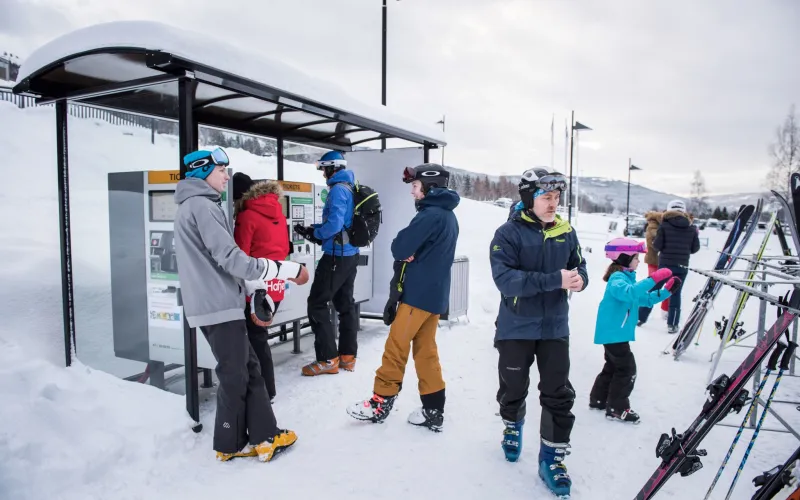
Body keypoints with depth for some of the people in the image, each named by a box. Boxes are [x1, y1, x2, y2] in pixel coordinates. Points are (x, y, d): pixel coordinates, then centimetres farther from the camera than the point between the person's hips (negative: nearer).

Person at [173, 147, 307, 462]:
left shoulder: (194, 206, 20)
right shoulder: (201, 205, -12)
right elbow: (229, 258, -20)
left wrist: (261, 284, 18)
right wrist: (288, 269, -18)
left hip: (213, 304, 10)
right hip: (219, 306, -10)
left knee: (248, 369, 12)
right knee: (235, 376, 2)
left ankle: (263, 437, 18)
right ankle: (231, 445, 18)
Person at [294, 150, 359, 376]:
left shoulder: (338, 190, -15)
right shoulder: (351, 189, 14)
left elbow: (334, 224, -25)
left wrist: (314, 234, -8)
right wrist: (313, 230, 8)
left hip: (336, 255, -10)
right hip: (350, 254, 10)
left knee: (317, 303, -2)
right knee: (345, 303, 14)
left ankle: (328, 359, 0)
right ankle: (348, 356, 20)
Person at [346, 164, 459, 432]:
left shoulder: (430, 215, -16)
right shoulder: (448, 215, 15)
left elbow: (400, 248, -19)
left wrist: (404, 251, 2)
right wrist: (412, 254, 2)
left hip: (419, 294, -9)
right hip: (435, 293, 9)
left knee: (396, 347, 1)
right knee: (425, 350, 12)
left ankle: (381, 403, 12)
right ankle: (433, 411, 17)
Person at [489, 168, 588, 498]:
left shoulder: (566, 232, 0)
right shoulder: (508, 233, -15)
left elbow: (578, 265, 11)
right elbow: (506, 279, -25)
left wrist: (580, 278, -14)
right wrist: (555, 280, -30)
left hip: (555, 327, 3)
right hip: (516, 327, -3)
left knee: (559, 395, 5)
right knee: (513, 388, 17)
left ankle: (552, 457, 23)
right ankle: (512, 427, 47)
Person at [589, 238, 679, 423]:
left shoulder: (628, 278, 16)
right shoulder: (617, 278, -16)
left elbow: (647, 299, 21)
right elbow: (629, 293, -38)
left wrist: (667, 290, 10)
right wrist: (653, 279, -43)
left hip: (617, 333, 11)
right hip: (613, 333, -11)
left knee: (613, 366, 18)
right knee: (627, 368, -6)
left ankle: (598, 399, 29)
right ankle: (617, 408, 1)